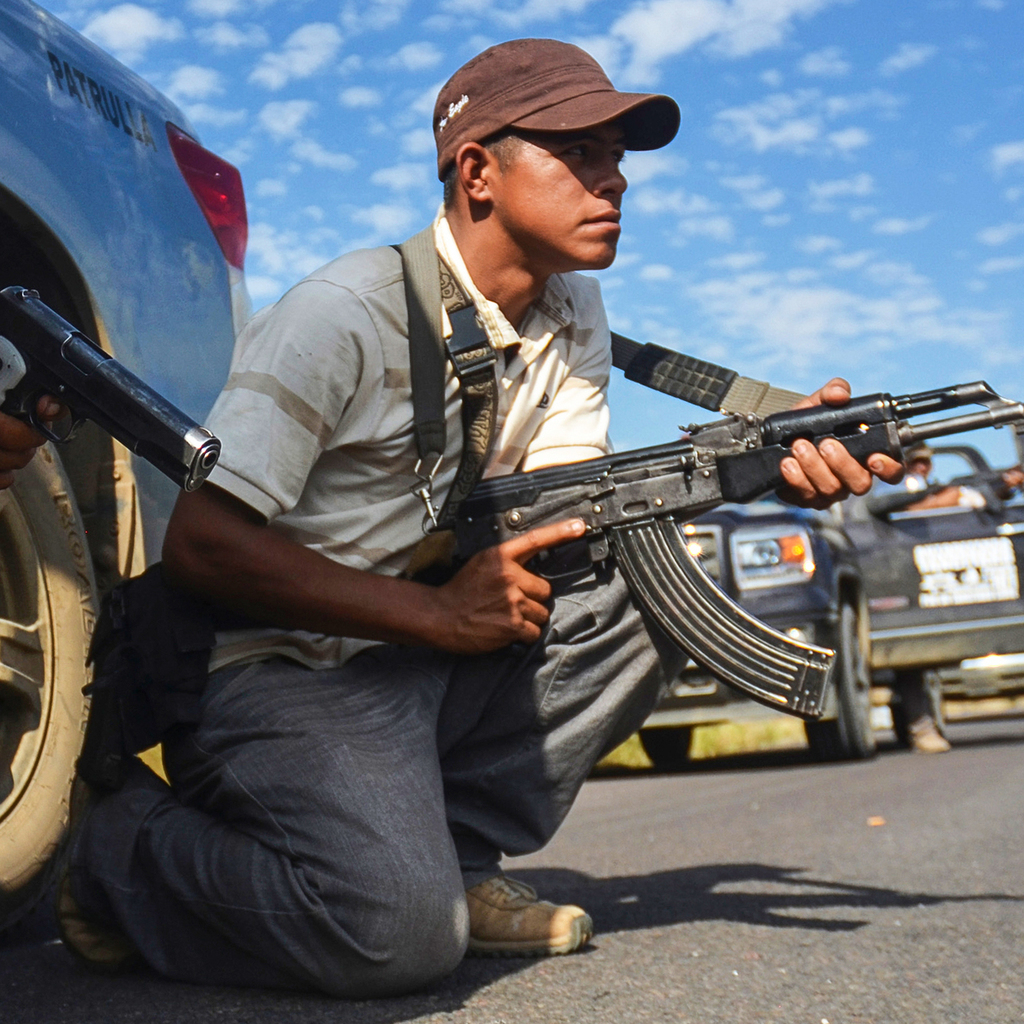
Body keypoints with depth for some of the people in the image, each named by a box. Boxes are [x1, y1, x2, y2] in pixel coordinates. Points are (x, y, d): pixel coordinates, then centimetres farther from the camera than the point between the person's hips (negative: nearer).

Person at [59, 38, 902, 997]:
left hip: (423, 658, 8)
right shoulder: (349, 313, -17)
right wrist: (438, 613, -25)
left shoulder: (572, 315, 7)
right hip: (277, 673, -7)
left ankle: (451, 849, -4)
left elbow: (568, 511, -2)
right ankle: (120, 845, -2)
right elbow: (199, 543, -21)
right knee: (402, 930, -29)